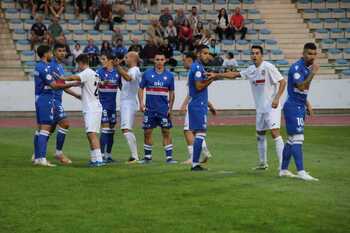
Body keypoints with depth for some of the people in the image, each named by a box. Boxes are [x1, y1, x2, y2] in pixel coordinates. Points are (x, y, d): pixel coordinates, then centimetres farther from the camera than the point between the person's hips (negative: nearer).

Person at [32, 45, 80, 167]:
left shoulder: (38, 66, 14)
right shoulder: (45, 68, -16)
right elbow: (54, 85, -19)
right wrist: (72, 84, -15)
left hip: (39, 98, 10)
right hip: (46, 100, -10)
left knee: (40, 128, 13)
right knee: (45, 128, -11)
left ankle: (37, 157, 16)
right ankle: (42, 158, -14)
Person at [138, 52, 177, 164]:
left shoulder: (169, 75, 4)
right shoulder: (147, 73, 3)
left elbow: (171, 93, 9)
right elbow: (141, 89, 7)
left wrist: (170, 108, 4)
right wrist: (141, 103, -4)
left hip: (164, 109, 0)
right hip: (149, 109, 0)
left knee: (166, 132, -3)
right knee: (147, 132, 4)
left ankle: (169, 157, -1)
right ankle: (147, 157, 17)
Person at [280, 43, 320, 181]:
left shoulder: (307, 68, 13)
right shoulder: (296, 68, -16)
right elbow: (301, 87, -28)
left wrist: (307, 105, 20)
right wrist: (312, 73, -33)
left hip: (300, 107, 10)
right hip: (293, 106, -10)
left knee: (292, 139, 12)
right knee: (297, 138, -13)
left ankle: (284, 170, 18)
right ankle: (301, 172, -17)